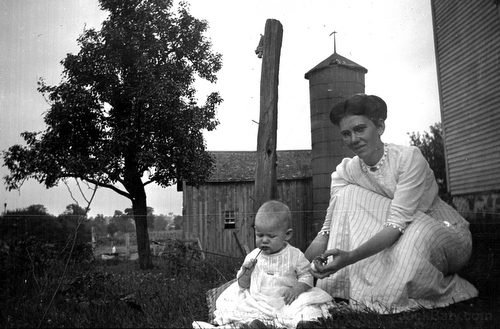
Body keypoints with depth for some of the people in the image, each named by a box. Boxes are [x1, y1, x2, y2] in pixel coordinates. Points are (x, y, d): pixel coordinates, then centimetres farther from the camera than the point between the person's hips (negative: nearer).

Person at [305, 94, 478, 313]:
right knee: (349, 195, -18)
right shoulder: (346, 171, -9)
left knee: (417, 234, -40)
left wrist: (350, 256, -43)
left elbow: (397, 223, -32)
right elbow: (330, 225, -15)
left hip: (446, 236, -4)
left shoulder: (409, 158, -24)